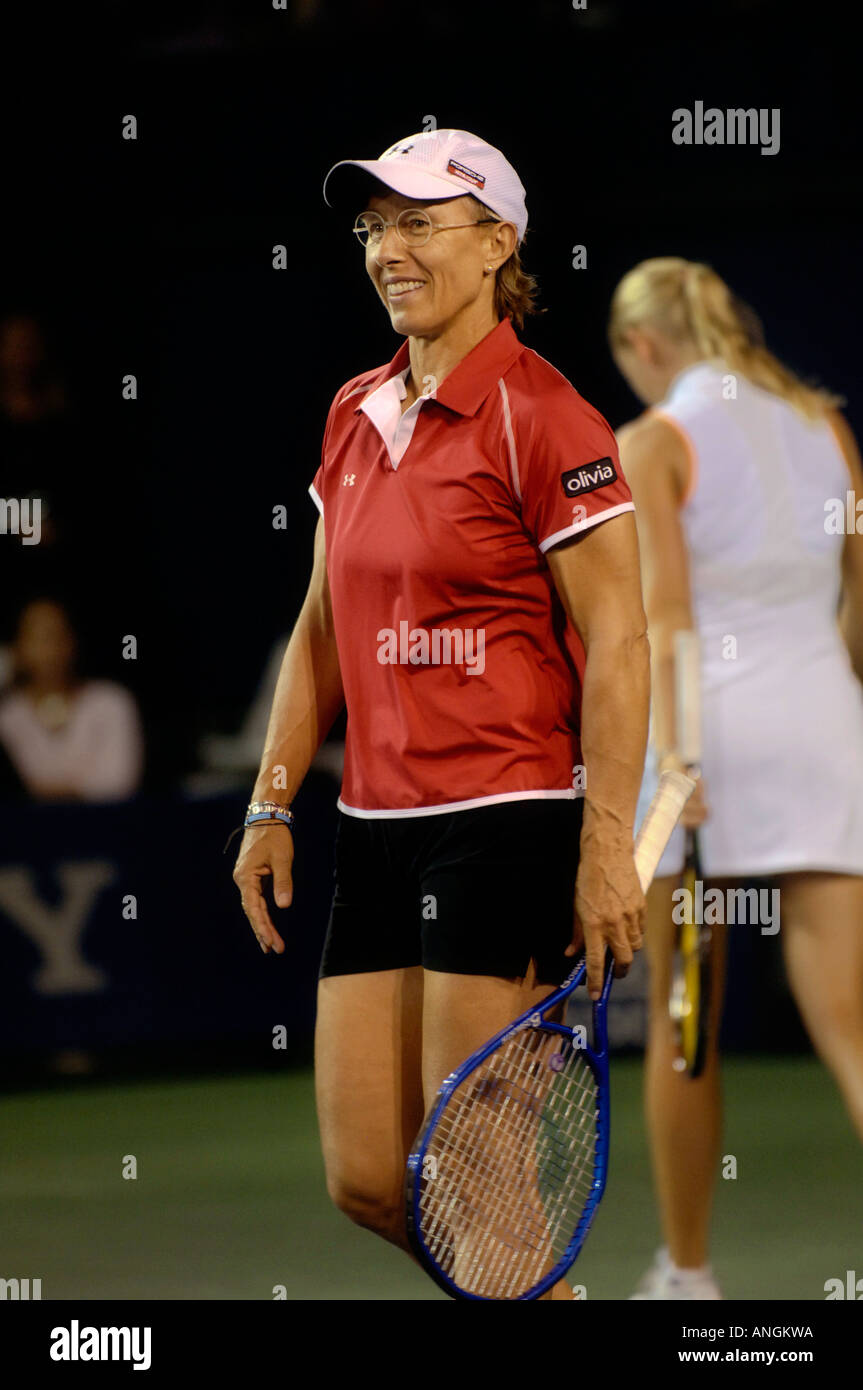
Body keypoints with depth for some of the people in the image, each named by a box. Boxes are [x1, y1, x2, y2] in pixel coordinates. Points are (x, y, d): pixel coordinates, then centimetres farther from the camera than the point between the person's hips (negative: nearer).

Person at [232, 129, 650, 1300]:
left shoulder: (541, 417, -9)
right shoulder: (355, 415, 13)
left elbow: (616, 642, -11)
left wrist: (607, 849, -16)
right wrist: (272, 806, 14)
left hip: (509, 820, -7)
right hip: (377, 830, 7)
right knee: (366, 1181, 4)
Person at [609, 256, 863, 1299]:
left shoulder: (652, 444, -3)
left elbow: (665, 609, -14)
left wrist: (671, 750, -23)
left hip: (709, 717, -4)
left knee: (682, 1028, 12)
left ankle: (686, 1272, 23)